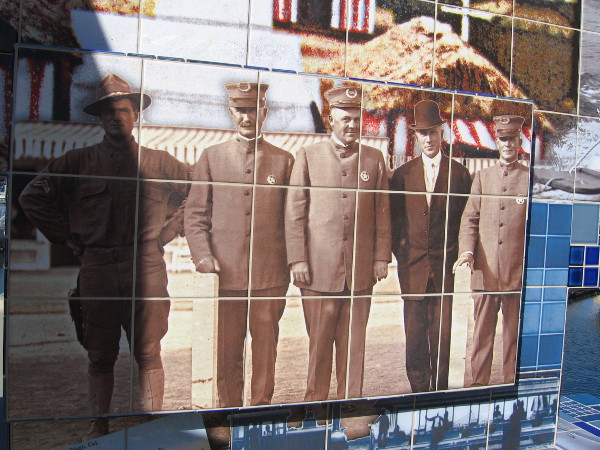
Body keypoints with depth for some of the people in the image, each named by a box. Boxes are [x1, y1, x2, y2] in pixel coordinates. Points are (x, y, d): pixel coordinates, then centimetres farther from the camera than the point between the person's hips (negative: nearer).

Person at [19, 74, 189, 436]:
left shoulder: (159, 163, 7)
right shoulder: (79, 162, 7)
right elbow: (33, 197, 11)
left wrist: (167, 233, 6)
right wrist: (69, 238, 6)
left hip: (146, 269, 0)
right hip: (97, 270, 1)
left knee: (148, 353, 4)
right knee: (100, 355, 9)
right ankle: (100, 426, 24)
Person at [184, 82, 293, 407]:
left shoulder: (284, 160, 8)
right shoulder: (211, 157, 9)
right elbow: (195, 213, 7)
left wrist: (293, 263, 3)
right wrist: (203, 256, -4)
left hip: (270, 275, 0)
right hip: (225, 273, 0)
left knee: (265, 351, 9)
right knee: (226, 353, 9)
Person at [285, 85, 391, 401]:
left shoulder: (375, 159, 11)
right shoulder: (308, 156, 5)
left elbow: (382, 213, 10)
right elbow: (294, 212, 1)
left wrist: (381, 257, 4)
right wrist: (297, 259, -5)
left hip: (361, 270, 2)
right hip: (319, 268, -1)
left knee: (354, 343, 10)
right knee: (319, 343, 8)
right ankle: (315, 400, 24)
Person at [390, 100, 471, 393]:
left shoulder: (459, 173, 6)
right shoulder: (402, 174, 9)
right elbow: (394, 219, 10)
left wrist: (458, 255, -2)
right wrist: (400, 253, 2)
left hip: (445, 265, -1)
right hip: (412, 265, 1)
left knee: (442, 333, 2)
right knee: (414, 333, 6)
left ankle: (440, 391, 17)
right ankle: (418, 390, 19)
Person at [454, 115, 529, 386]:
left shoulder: (531, 178, 6)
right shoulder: (482, 176, 12)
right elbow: (469, 218, 8)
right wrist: (466, 250, -7)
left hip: (518, 272, -1)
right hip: (484, 270, 2)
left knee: (513, 332, 8)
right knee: (482, 332, 7)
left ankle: (511, 384, 22)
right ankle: (478, 384, 18)